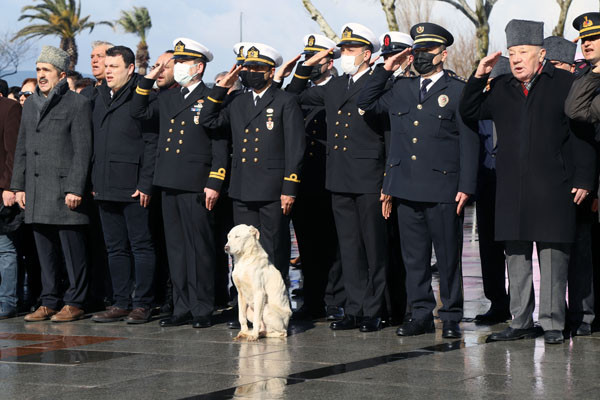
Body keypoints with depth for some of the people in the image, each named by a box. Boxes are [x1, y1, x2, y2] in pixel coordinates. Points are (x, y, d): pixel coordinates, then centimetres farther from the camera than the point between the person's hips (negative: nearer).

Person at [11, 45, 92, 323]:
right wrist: (18, 185, 12)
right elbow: (22, 149, 20)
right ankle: (49, 302, 16)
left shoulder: (77, 104, -3)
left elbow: (83, 151, -8)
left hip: (65, 191, -6)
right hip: (36, 192, 6)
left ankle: (74, 303, 5)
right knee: (45, 252, 10)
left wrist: (75, 189, -14)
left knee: (73, 252, -2)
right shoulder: (30, 105, 17)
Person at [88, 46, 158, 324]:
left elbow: (151, 143, -11)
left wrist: (145, 184, -16)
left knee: (141, 245, -1)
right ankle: (120, 303, 15)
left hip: (133, 188, -7)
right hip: (106, 187, 7)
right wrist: (93, 182, 12)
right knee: (115, 248, 10)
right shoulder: (99, 98, 16)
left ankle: (142, 304, 3)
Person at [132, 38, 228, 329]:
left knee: (199, 248, -3)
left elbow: (220, 146, -5)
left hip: (196, 187, -6)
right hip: (169, 185, 7)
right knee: (176, 248, 8)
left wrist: (214, 184, -12)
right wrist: (148, 79, 13)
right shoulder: (168, 98, 17)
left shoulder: (211, 100, -2)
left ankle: (202, 310, 3)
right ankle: (182, 308, 14)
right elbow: (138, 112, 23)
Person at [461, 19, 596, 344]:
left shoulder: (564, 83, 2)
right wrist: (478, 77, 6)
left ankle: (553, 325, 3)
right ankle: (521, 323, 16)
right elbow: (469, 113, 18)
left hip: (552, 189, -4)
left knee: (552, 255, -4)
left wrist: (583, 180, -6)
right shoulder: (500, 89, 14)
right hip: (511, 190, 5)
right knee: (515, 256, 8)